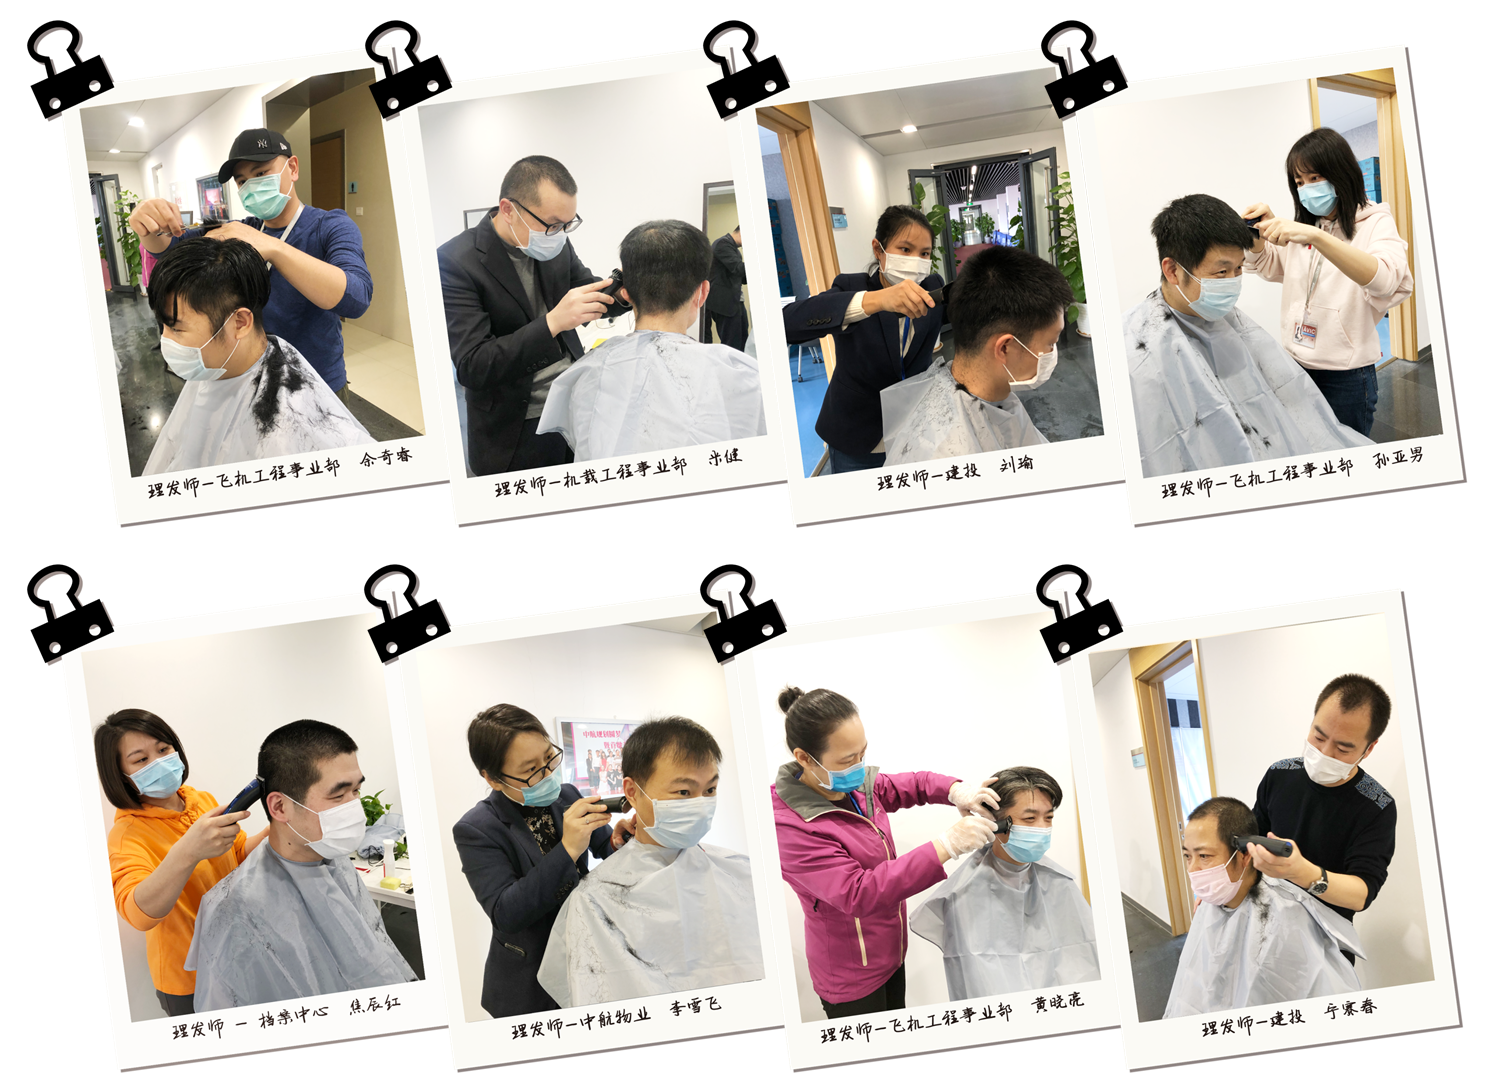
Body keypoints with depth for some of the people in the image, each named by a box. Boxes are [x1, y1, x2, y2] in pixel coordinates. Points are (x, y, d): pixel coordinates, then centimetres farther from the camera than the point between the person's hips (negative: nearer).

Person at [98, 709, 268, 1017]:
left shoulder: (204, 801, -1)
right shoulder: (127, 834, -21)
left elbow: (239, 853, 17)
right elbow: (140, 913, -39)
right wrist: (187, 852, -55)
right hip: (189, 984, -5)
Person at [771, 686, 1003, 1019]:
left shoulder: (856, 784, -6)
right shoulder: (790, 827, -31)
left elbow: (910, 785, 11)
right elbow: (858, 894, -37)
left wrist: (957, 791, -14)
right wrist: (946, 846, -40)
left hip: (890, 952, 8)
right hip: (852, 976, -8)